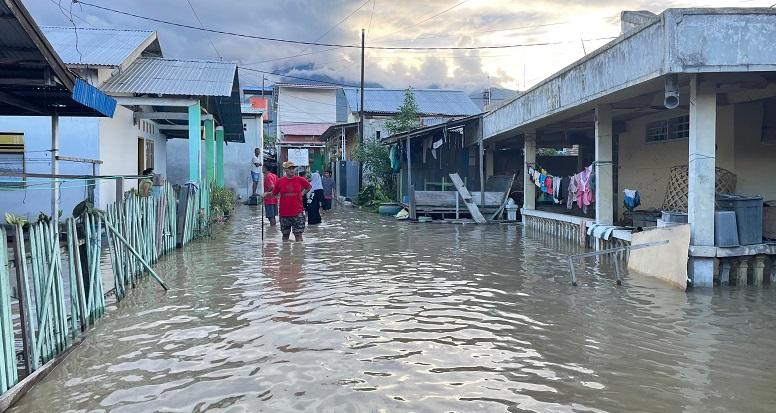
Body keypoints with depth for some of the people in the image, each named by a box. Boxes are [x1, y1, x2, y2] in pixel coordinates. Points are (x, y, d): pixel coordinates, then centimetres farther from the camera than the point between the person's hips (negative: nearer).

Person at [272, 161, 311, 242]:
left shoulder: (300, 180, -1)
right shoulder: (280, 181, 0)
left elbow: (308, 187, 16)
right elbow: (274, 193, 8)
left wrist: (302, 193, 7)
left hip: (297, 212, -1)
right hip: (284, 213, 2)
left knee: (298, 234, -3)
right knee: (285, 235, 14)